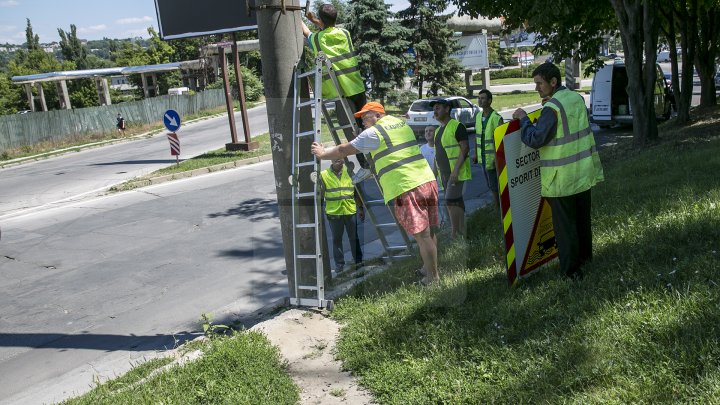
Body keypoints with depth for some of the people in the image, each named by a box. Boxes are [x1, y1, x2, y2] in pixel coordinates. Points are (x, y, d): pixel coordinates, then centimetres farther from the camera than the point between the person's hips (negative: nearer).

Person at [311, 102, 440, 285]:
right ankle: (429, 268, 28)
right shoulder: (401, 123, 20)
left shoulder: (373, 132, -2)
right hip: (428, 181, 8)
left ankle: (432, 278, 4)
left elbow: (345, 150, 5)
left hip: (406, 188, -8)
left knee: (422, 235, -2)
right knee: (429, 232, 16)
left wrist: (322, 153, 19)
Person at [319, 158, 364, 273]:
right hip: (333, 213, -1)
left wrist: (360, 208, 11)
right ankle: (339, 264, 15)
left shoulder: (349, 173, 6)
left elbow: (356, 193, 11)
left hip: (350, 211, 2)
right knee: (337, 239, 6)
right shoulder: (323, 175, -1)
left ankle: (358, 261, 21)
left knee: (354, 238, 9)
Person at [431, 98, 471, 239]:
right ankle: (461, 230, 18)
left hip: (456, 172, -8)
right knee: (456, 201, 12)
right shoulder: (438, 130, 15)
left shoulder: (457, 126, -11)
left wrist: (456, 170, -24)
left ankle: (454, 233, -8)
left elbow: (465, 149, -17)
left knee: (451, 201, -14)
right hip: (444, 172, 8)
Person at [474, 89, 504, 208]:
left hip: (492, 158, -8)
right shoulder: (478, 116, 8)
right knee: (490, 186, 17)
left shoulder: (496, 118, -16)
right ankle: (496, 208, 28)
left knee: (494, 186, -2)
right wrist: (476, 153, 14)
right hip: (483, 157, 8)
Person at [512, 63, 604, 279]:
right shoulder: (577, 98, 5)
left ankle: (570, 269, 6)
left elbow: (535, 139, -23)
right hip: (584, 171, 8)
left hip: (562, 178, -8)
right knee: (583, 217, 21)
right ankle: (585, 256, 36)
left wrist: (523, 119, -10)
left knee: (564, 223, 1)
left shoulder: (552, 108, -20)